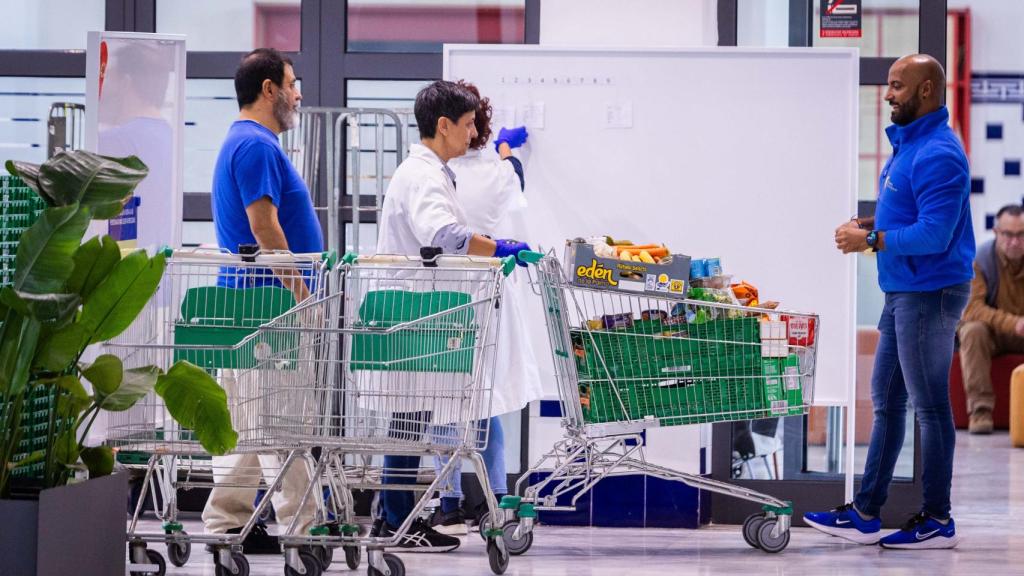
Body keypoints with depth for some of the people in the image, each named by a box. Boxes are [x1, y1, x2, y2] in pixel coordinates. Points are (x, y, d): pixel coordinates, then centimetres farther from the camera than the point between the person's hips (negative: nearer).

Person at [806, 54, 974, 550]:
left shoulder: (937, 154, -20)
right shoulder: (908, 143, 13)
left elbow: (934, 234, -26)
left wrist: (871, 240, -17)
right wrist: (868, 223, 6)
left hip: (929, 294, -11)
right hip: (903, 292, 11)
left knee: (930, 406, -2)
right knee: (887, 400, 13)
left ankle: (937, 521, 7)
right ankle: (865, 514, 18)